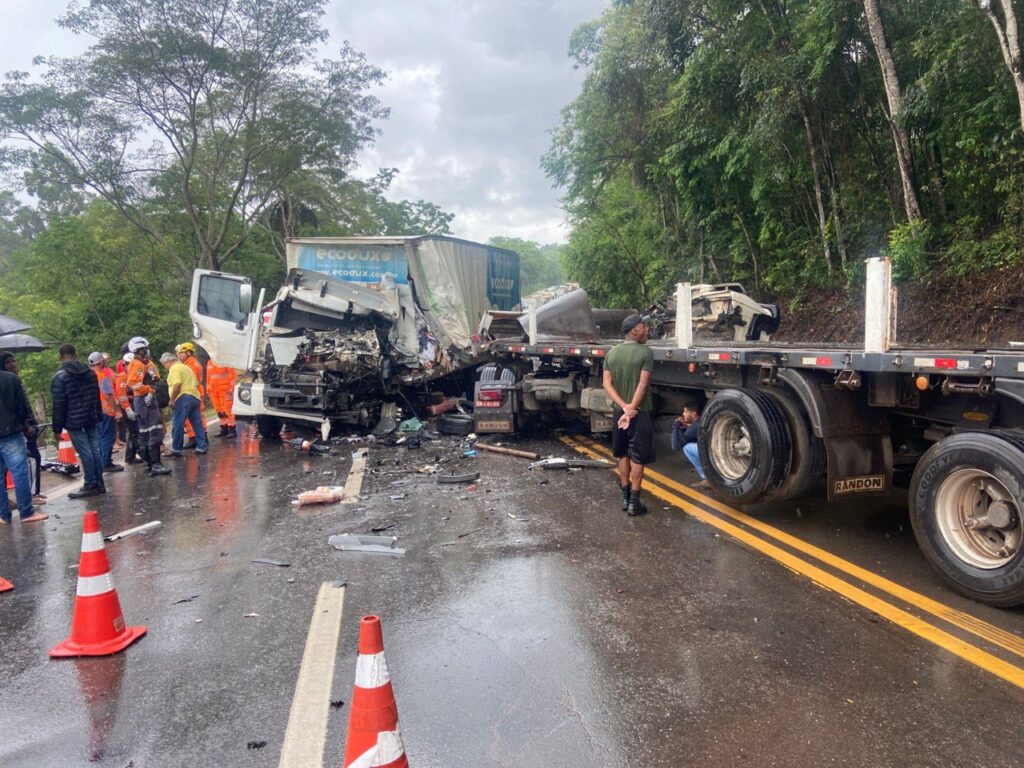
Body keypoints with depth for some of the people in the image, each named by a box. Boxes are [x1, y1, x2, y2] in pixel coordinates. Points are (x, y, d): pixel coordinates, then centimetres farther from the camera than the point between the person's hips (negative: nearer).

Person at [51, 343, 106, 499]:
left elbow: (58, 405, -12)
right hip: (93, 419, 6)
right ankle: (100, 483, 12)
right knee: (96, 450, 8)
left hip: (74, 422, -6)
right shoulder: (91, 372, 9)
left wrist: (57, 428, -6)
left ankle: (91, 485, 0)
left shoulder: (59, 377, -11)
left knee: (85, 453, -4)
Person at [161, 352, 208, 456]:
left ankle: (176, 450, -3)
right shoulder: (186, 367, 23)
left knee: (177, 425, -5)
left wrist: (172, 399, -15)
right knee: (197, 424, 9)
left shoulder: (174, 368, -4)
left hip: (183, 397, -9)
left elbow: (177, 385, -18)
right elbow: (196, 384, 22)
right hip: (195, 397, 9)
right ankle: (201, 447, 11)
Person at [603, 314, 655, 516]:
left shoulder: (611, 353, 5)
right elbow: (642, 384, -18)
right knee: (637, 458, 2)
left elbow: (607, 384, -2)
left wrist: (624, 406, -9)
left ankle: (625, 497, 23)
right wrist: (632, 409, -15)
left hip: (618, 410, 6)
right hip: (639, 412, -5)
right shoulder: (645, 352, -12)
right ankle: (634, 502, 5)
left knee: (623, 455, 17)